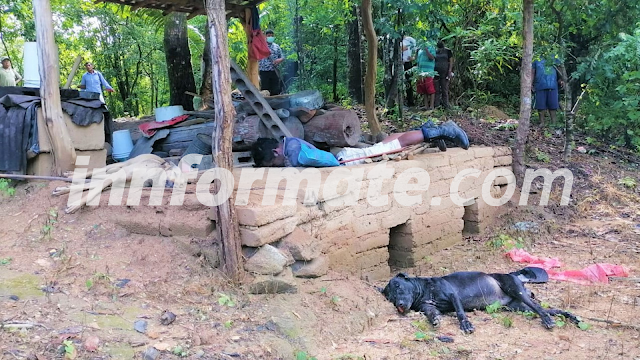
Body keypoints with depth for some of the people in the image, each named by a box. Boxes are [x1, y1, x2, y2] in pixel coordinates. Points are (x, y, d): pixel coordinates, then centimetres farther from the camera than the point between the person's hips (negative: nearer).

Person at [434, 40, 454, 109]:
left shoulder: (448, 51, 4)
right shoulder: (435, 52, 11)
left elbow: (451, 61, 1)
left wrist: (450, 71, -9)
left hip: (445, 74, -2)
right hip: (436, 73, 3)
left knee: (445, 90, -1)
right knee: (436, 90, 2)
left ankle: (446, 105, 2)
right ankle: (436, 105, 6)